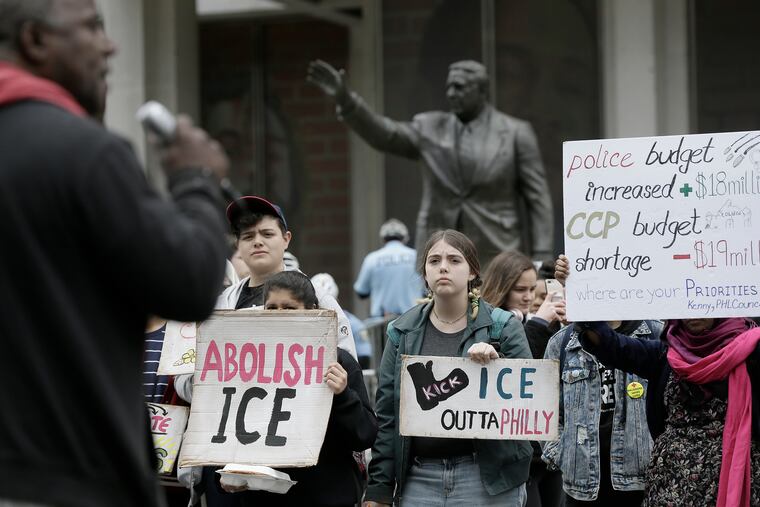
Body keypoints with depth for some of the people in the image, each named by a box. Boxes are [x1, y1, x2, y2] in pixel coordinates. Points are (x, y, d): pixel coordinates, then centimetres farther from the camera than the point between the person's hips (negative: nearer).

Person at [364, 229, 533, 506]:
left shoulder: (503, 327, 1)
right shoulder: (402, 332, 8)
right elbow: (386, 414, 7)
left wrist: (495, 362, -19)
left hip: (486, 478, -2)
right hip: (419, 480, 2)